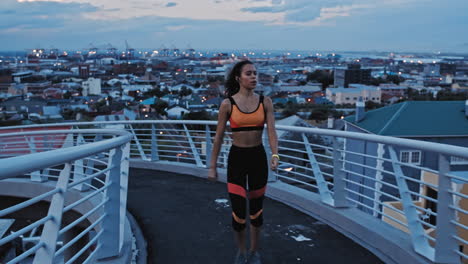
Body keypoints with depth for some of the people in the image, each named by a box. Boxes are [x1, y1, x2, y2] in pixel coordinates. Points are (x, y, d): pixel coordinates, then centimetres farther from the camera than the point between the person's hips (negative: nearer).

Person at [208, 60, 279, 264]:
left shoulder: (265, 102, -2)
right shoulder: (227, 104, -6)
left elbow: (271, 131, -9)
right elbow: (219, 137, 0)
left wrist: (275, 155, -27)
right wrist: (212, 166, 1)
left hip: (258, 157, 2)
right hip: (236, 158, -2)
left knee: (256, 208, 13)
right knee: (238, 211, -4)